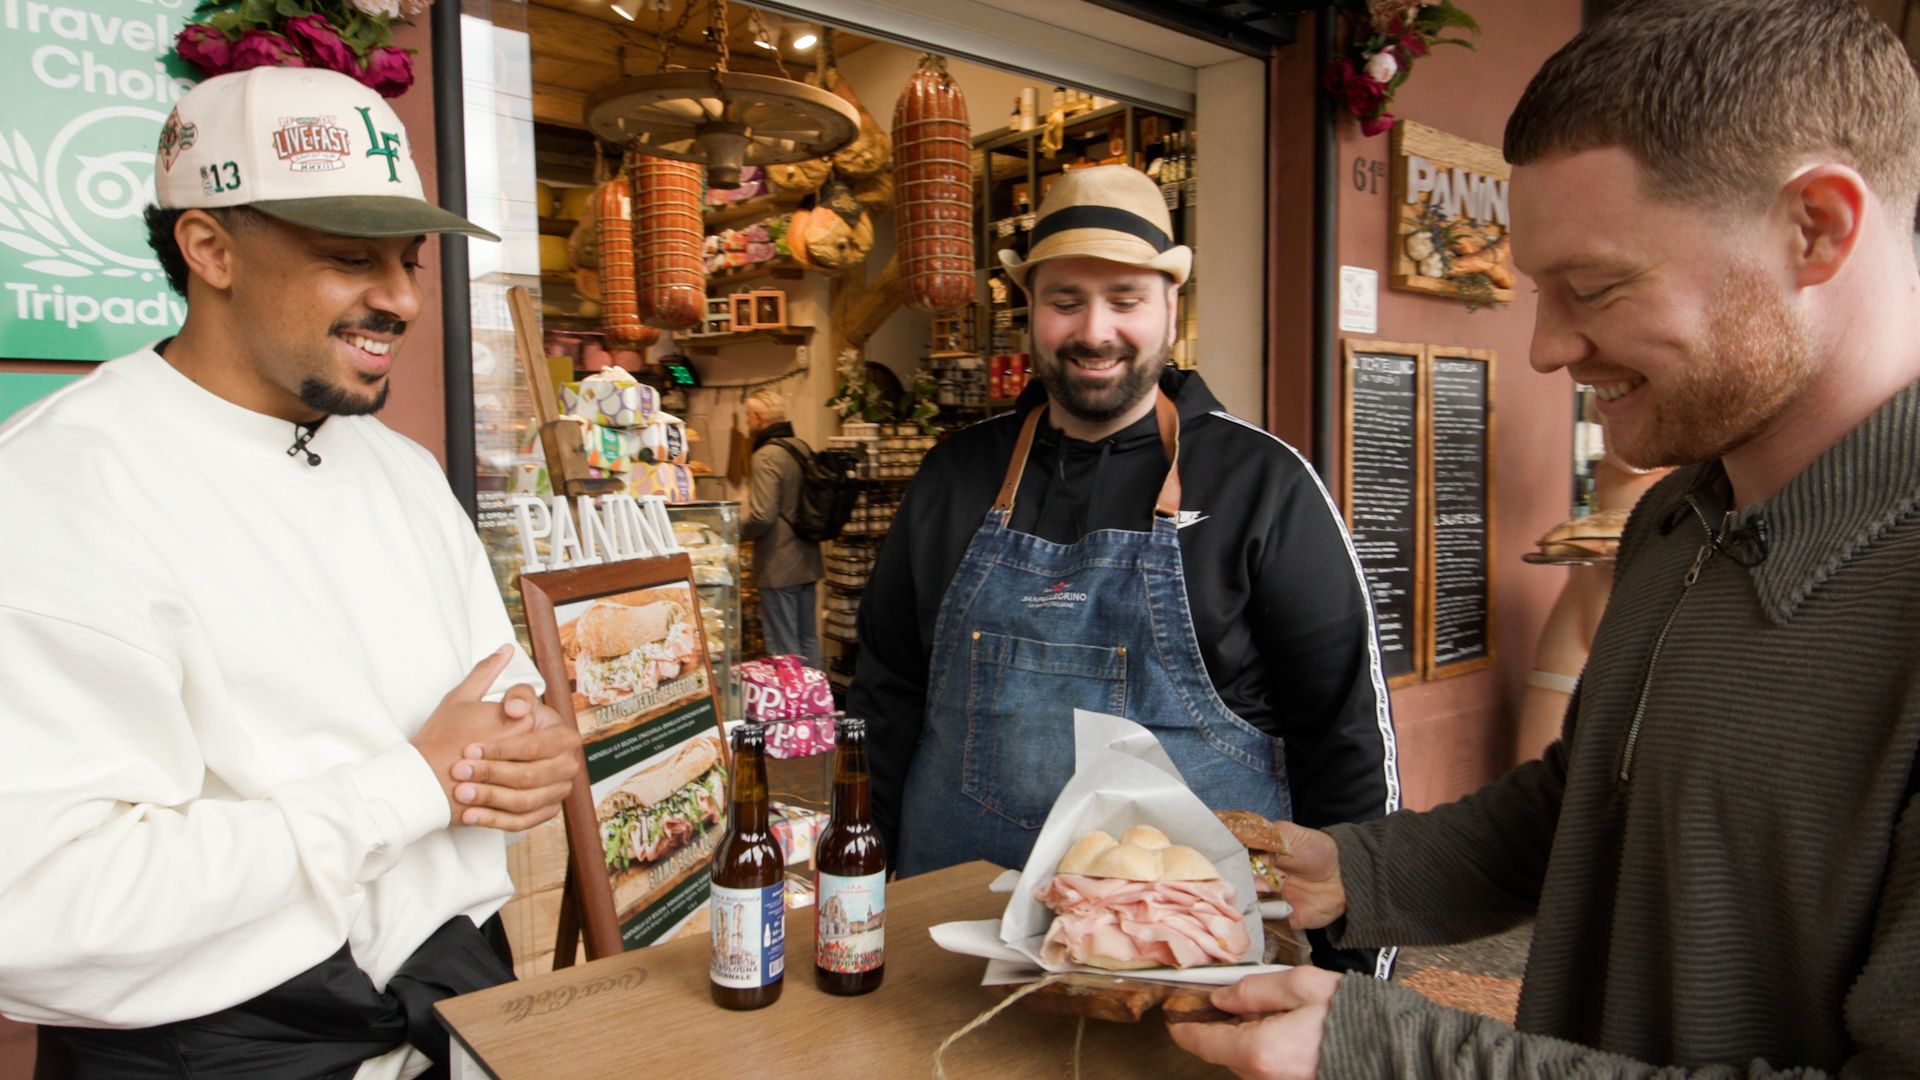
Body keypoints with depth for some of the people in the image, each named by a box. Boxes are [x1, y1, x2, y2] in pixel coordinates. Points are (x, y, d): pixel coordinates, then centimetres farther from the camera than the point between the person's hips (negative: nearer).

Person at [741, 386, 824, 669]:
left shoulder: (766, 457, -17)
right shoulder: (802, 449, 9)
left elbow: (761, 517, -23)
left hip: (778, 566, -8)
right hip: (806, 560, 9)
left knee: (783, 648, 0)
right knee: (808, 639, 17)